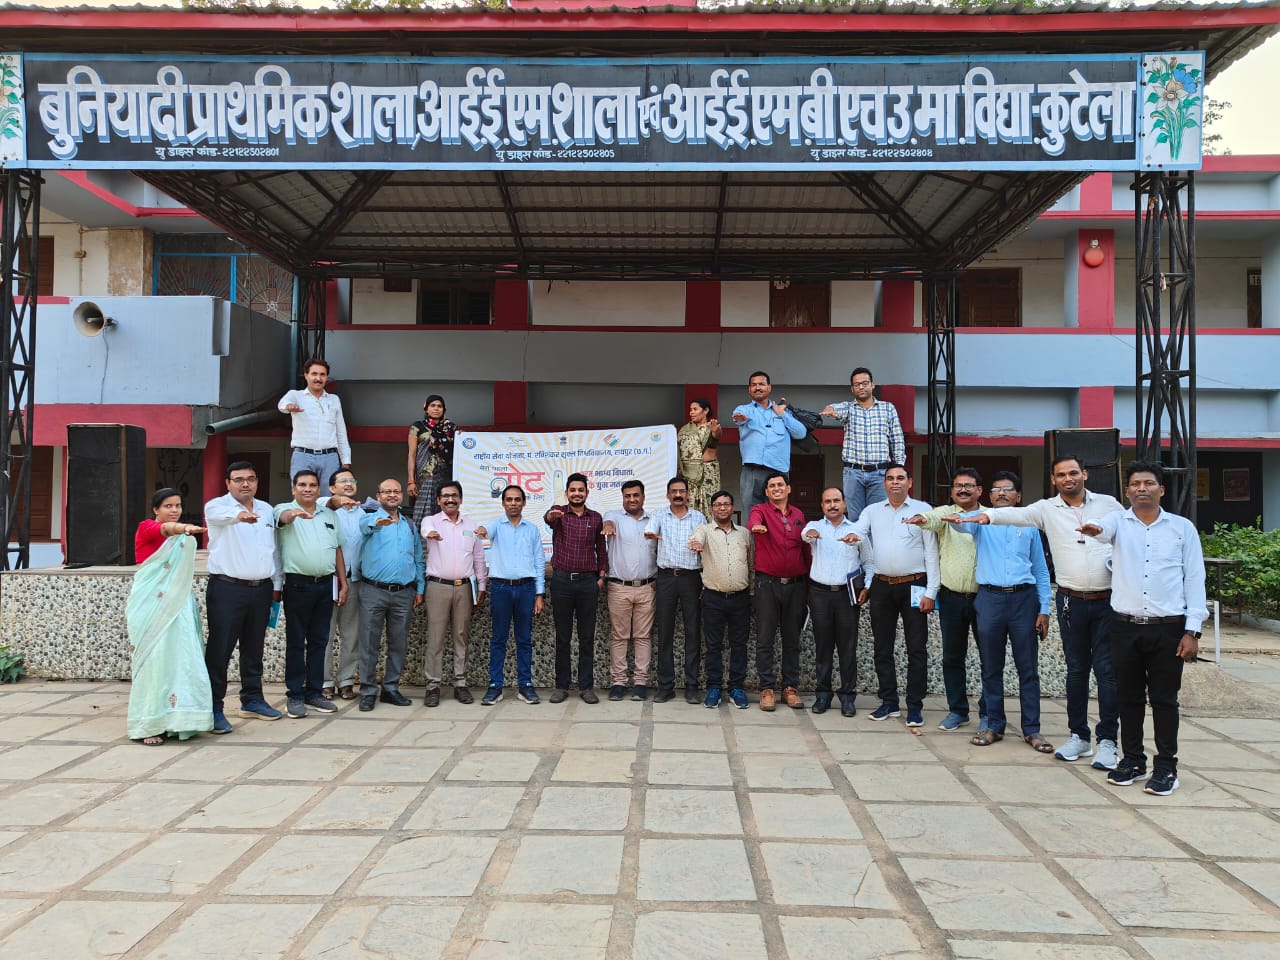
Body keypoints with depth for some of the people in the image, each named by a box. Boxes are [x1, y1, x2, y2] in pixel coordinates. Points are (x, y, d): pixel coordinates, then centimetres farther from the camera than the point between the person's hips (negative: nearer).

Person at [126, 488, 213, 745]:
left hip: (177, 603, 6)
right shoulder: (146, 528, -3)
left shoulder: (183, 538, 17)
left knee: (179, 658, 2)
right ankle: (149, 725, -2)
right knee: (153, 658, -7)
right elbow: (165, 528, -27)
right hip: (151, 602, -6)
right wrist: (184, 528, -47)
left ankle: (173, 719, 7)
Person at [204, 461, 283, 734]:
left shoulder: (267, 510, 13)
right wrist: (240, 514, -53)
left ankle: (252, 700, 26)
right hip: (227, 588, -5)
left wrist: (276, 585, 15)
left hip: (261, 589, 6)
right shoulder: (217, 506, -4)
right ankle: (214, 708, 3)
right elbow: (221, 513, -31)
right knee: (219, 650, -4)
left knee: (254, 649, 14)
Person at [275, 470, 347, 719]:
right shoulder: (285, 510, 0)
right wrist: (296, 512, -50)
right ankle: (294, 695, 9)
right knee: (295, 641, 1)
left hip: (325, 585, 5)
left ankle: (314, 693, 18)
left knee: (319, 641, 9)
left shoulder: (329, 515, 14)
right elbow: (284, 516, -26)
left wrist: (343, 583, 11)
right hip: (298, 584, -4)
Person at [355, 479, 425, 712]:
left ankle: (391, 688, 18)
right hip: (374, 591, -4)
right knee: (370, 643, -1)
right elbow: (365, 525, -25)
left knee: (398, 644, 8)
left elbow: (418, 559, 19)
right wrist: (378, 522, -49)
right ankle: (368, 691, 7)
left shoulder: (410, 525, 16)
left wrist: (420, 589, 10)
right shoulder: (371, 519, 2)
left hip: (404, 593, 4)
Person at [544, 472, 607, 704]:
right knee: (562, 637, 6)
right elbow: (548, 518, -24)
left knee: (587, 637, 5)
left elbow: (601, 549, 14)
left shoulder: (596, 518, 9)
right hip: (561, 580, -1)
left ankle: (586, 686, 12)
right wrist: (551, 516, -48)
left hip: (588, 581, 2)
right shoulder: (559, 512, 1)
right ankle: (561, 686, 14)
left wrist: (601, 576, 3)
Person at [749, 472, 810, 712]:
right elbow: (753, 521, -23)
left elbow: (805, 547, 13)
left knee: (792, 639, 9)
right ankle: (767, 689, 7)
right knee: (765, 639, 0)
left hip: (795, 584, 3)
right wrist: (756, 526, -47)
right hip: (767, 582, -3)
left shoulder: (798, 515, 12)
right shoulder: (760, 510, 1)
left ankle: (790, 688, 17)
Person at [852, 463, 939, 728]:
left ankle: (915, 706, 9)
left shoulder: (923, 510, 1)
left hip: (913, 586, -3)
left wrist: (931, 591, -7)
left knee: (917, 649, 1)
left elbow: (932, 552, -1)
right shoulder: (871, 511, 10)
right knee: (882, 648, 9)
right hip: (881, 587, 3)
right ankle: (889, 702, 20)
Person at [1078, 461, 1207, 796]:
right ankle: (1133, 761, 24)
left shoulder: (1183, 527, 4)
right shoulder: (1118, 522, 4)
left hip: (1168, 629, -1)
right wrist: (1093, 529, -47)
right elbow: (1104, 528, -21)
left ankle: (1166, 766, 18)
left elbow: (1194, 579, 2)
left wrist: (1192, 630, -3)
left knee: (1164, 699, 6)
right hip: (1125, 627, 1)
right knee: (1129, 697, 11)